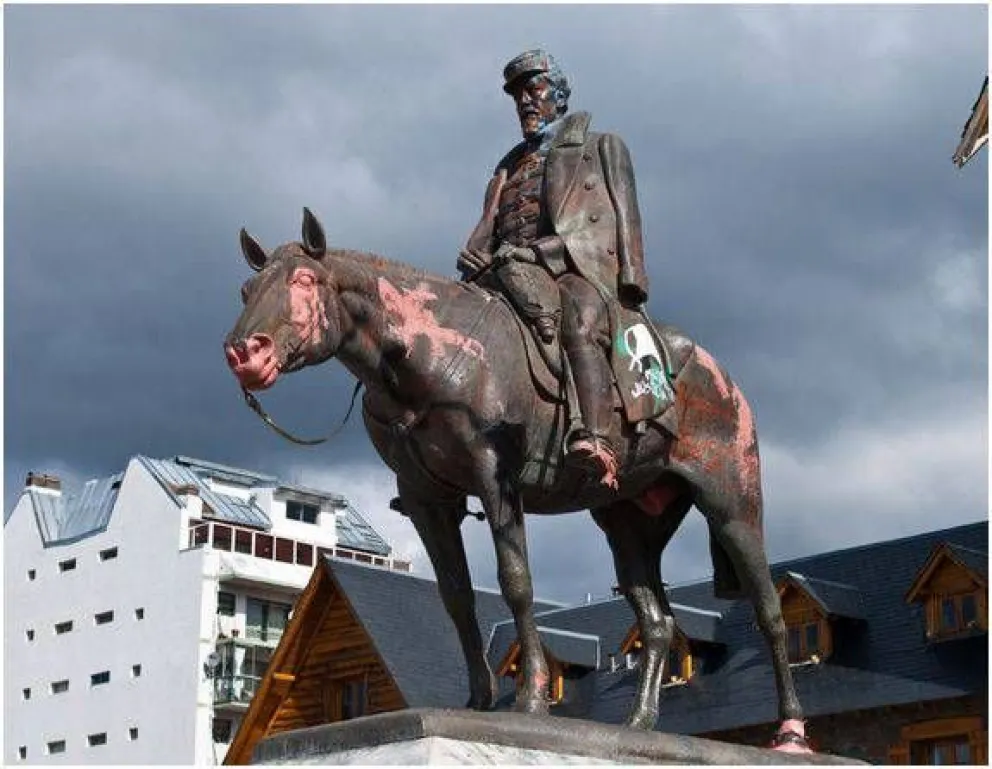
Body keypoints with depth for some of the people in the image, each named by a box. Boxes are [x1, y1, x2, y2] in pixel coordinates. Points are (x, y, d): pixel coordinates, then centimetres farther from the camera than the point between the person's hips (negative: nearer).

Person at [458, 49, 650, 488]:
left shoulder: (601, 147, 26)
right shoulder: (509, 167, 37)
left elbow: (625, 215, 14)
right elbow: (489, 225, 21)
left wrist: (631, 278, -2)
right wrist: (474, 262, -3)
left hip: (581, 263, -5)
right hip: (515, 266, 5)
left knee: (580, 328, -37)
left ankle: (596, 443, -55)